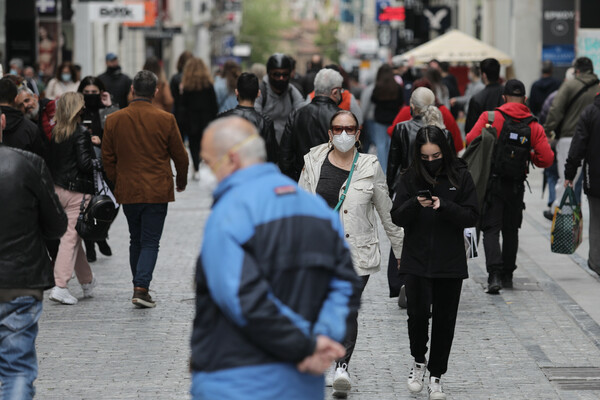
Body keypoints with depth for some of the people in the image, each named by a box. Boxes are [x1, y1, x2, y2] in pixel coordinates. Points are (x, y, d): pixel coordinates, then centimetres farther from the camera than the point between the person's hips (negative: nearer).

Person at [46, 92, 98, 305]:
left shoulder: (54, 133, 6)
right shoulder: (80, 133, -12)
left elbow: (49, 160, 7)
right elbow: (84, 163, -17)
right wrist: (98, 163, 0)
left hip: (57, 189, 7)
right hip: (77, 191, -7)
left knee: (72, 236, 17)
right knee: (71, 237, -4)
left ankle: (87, 281, 30)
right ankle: (60, 286, -10)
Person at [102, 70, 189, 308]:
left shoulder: (114, 120, -2)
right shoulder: (165, 120, -8)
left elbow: (107, 157, 6)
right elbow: (180, 155, 1)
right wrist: (181, 181, 19)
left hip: (127, 191, 3)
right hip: (157, 191, -3)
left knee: (136, 240, 17)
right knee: (150, 242, 0)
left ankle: (140, 287, 22)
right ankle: (141, 288, -14)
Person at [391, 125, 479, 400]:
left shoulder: (460, 177, -2)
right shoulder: (410, 178, 0)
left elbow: (471, 216, -4)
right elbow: (397, 217, -1)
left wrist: (444, 206, -21)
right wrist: (415, 204, -21)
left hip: (450, 261, 0)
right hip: (417, 261, 0)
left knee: (444, 320, 5)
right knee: (418, 313, -10)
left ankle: (436, 376, 18)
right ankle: (418, 361, 17)